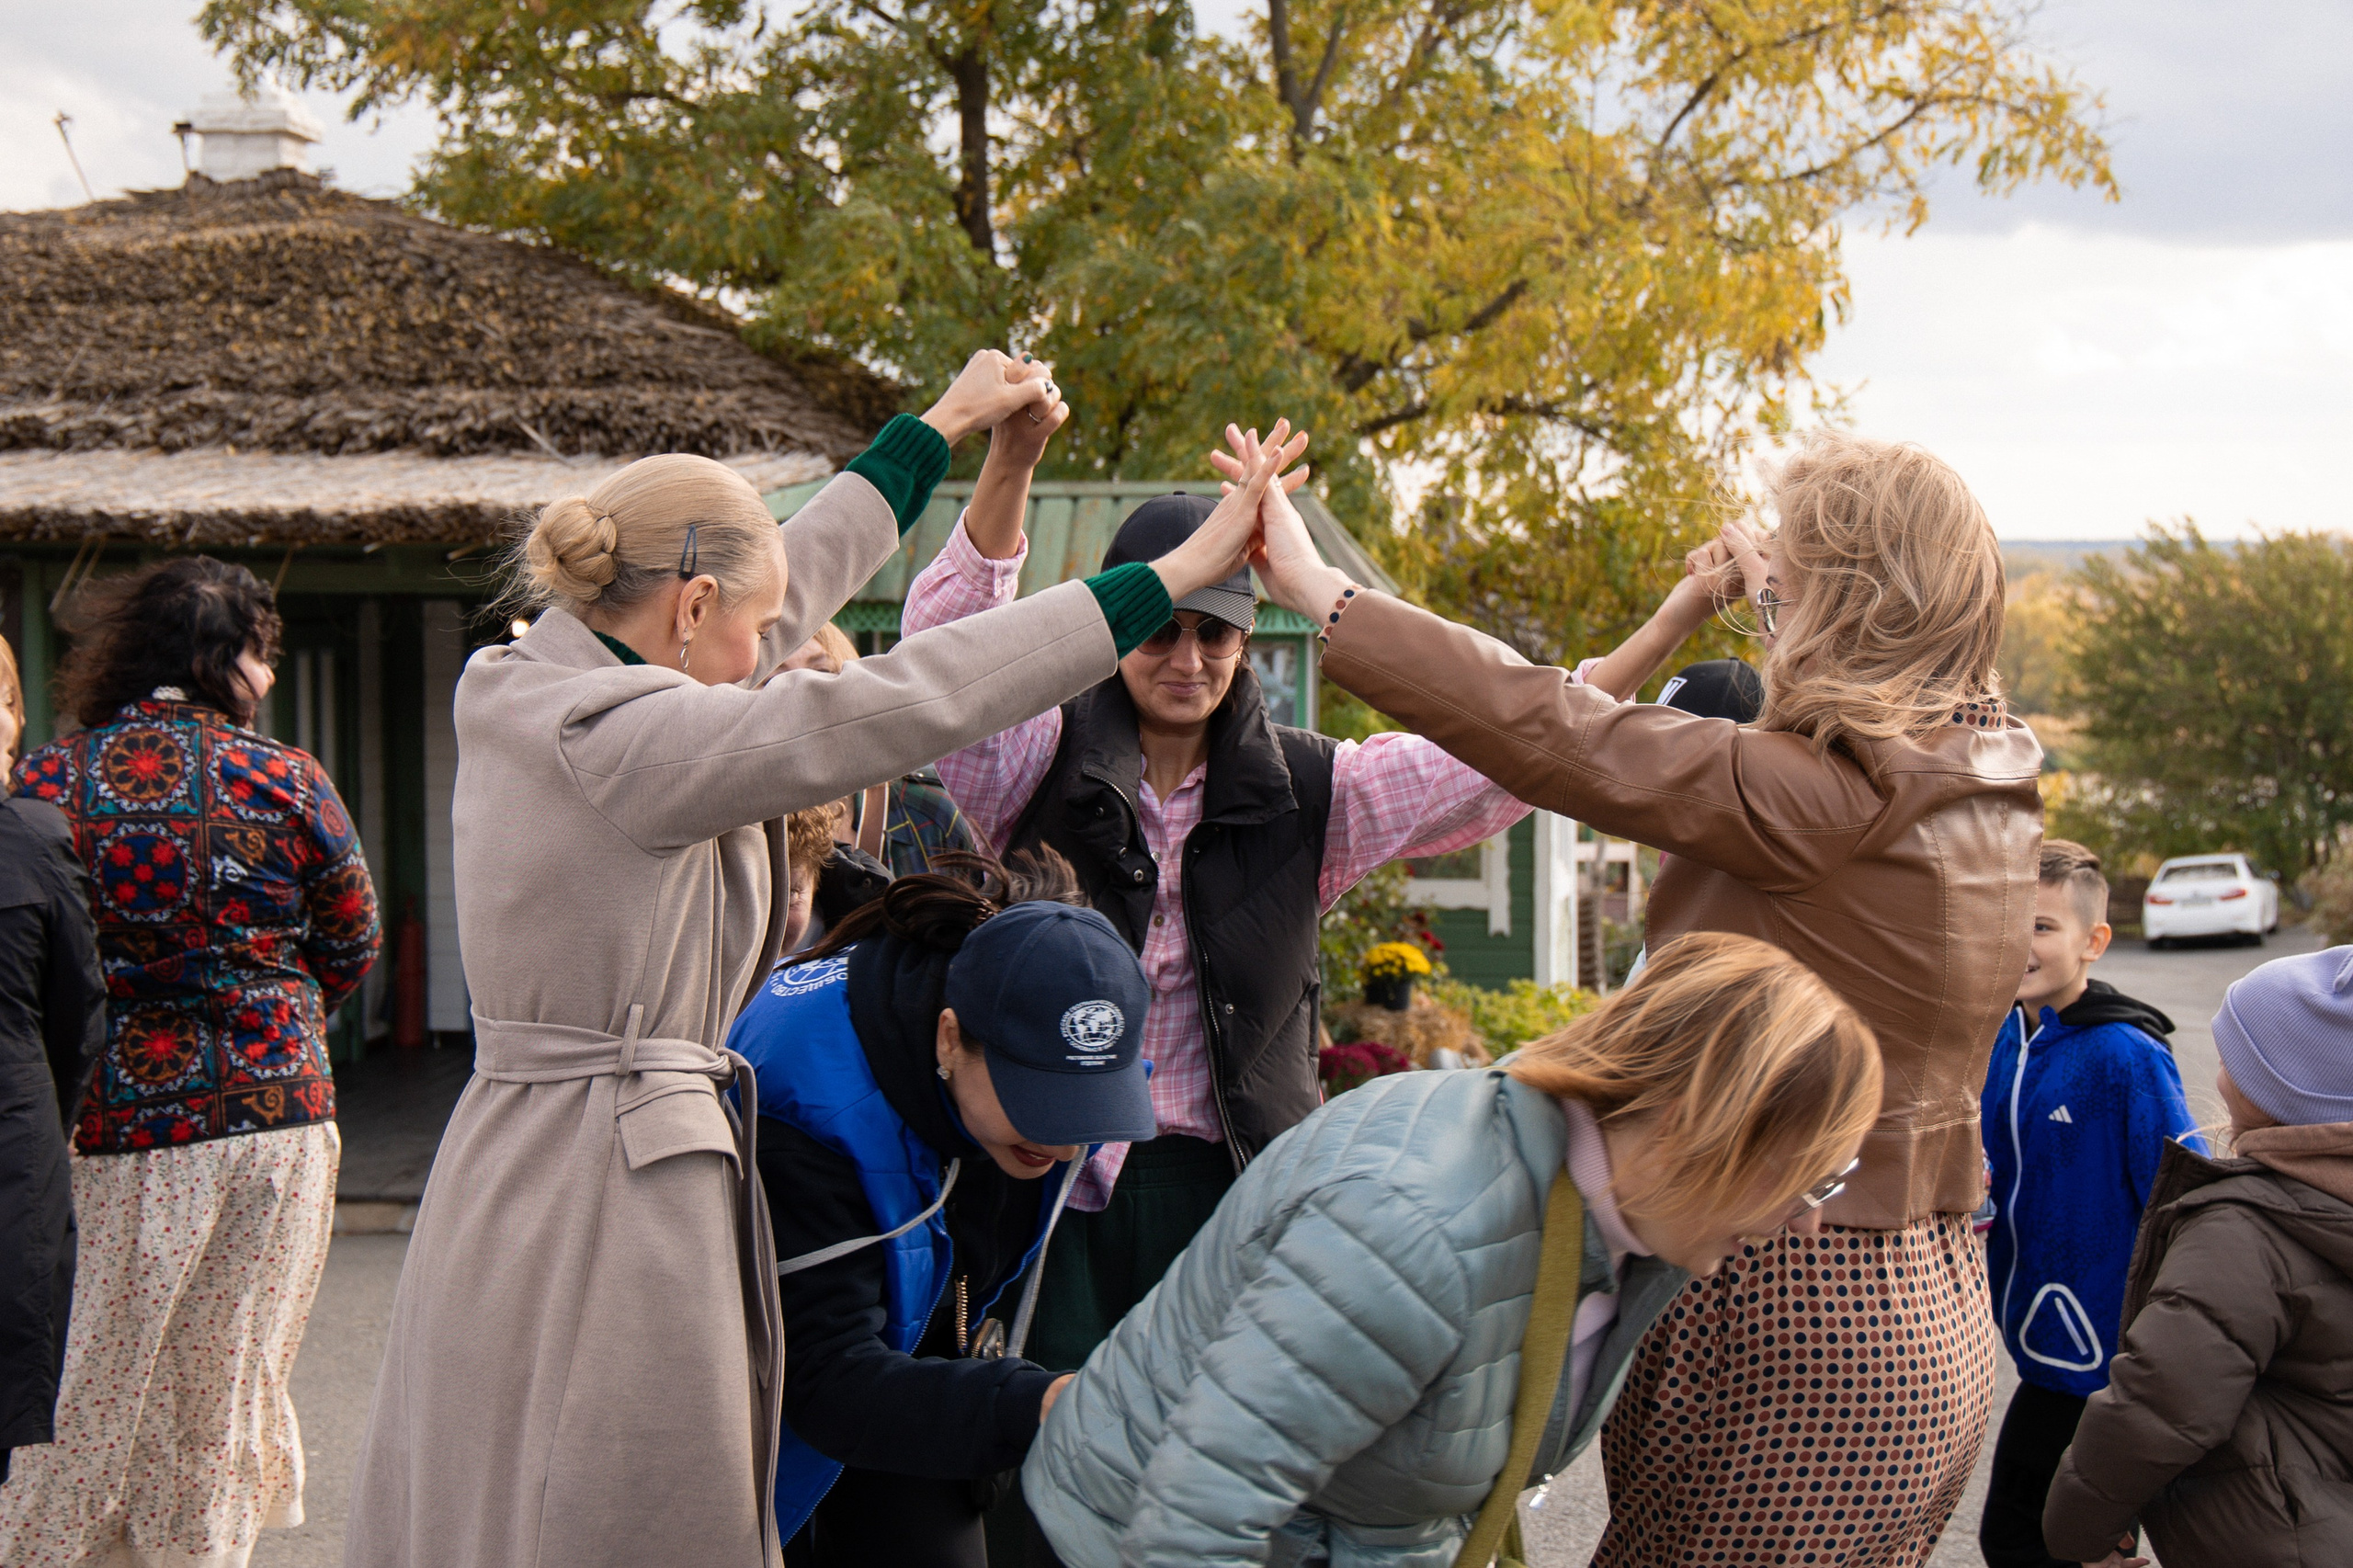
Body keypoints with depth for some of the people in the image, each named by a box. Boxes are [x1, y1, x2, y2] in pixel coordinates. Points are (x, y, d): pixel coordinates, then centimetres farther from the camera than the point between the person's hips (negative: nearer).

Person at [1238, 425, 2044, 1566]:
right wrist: (1731, 615, 34)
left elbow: (1553, 737, -19)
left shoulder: (1819, 796, -20)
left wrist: (1321, 596, -12)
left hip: (1795, 1323, -9)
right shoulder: (1990, 790, 6)